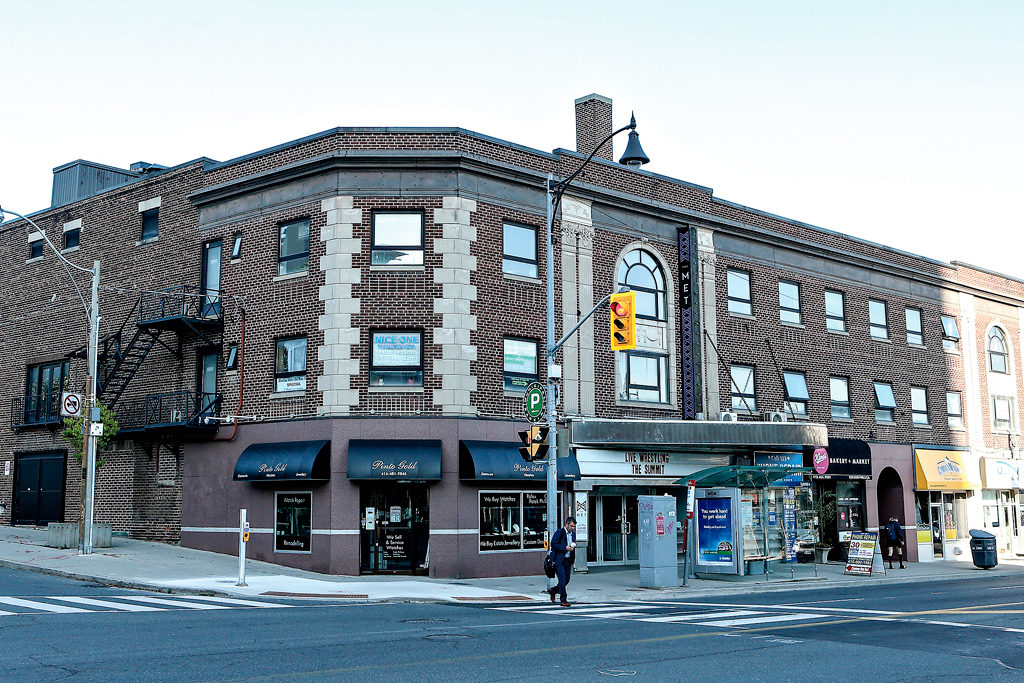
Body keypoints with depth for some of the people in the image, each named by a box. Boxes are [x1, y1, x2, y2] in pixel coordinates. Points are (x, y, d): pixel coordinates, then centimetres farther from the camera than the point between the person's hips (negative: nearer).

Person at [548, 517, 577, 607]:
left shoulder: (573, 534, 14)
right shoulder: (559, 532, -8)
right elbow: (553, 544, -14)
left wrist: (572, 547, 7)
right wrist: (565, 548, -20)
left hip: (568, 560, 7)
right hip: (559, 560, -7)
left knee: (567, 579, 8)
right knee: (562, 579, -11)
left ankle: (552, 591, 30)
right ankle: (563, 600, -5)